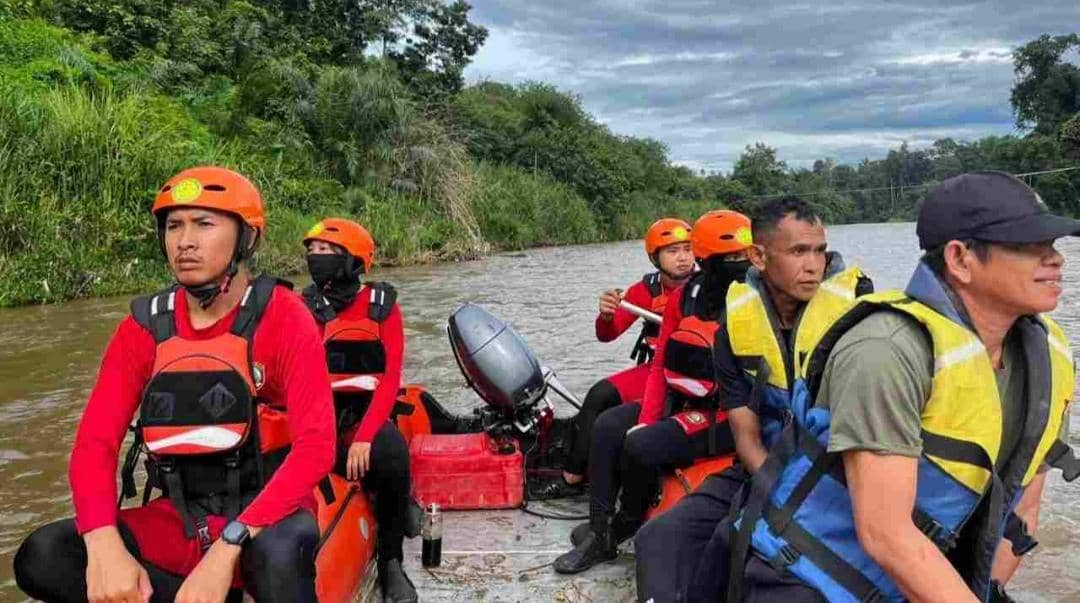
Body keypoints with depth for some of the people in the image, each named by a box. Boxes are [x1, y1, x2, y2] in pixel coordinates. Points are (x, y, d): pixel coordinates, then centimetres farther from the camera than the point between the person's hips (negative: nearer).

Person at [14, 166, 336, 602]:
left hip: (266, 515, -5)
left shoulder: (282, 317, -13)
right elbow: (95, 443, -6)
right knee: (41, 559, -15)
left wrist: (226, 550, -32)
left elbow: (315, 445, -22)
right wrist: (106, 547, -26)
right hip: (180, 523, 5)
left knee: (277, 553, -38)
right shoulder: (144, 327, 1)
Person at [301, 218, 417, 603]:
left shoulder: (381, 306, 0)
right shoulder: (303, 307, 7)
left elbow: (390, 379, -9)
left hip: (365, 413, -2)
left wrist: (364, 437, -22)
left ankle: (391, 562, -14)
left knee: (392, 455, -34)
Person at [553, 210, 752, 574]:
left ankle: (627, 526, 6)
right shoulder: (684, 297, 2)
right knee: (608, 427, -10)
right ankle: (599, 532, -4)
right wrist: (646, 420, -6)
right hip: (679, 403, 6)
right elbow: (661, 365, 7)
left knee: (641, 447, -24)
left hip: (724, 416, -6)